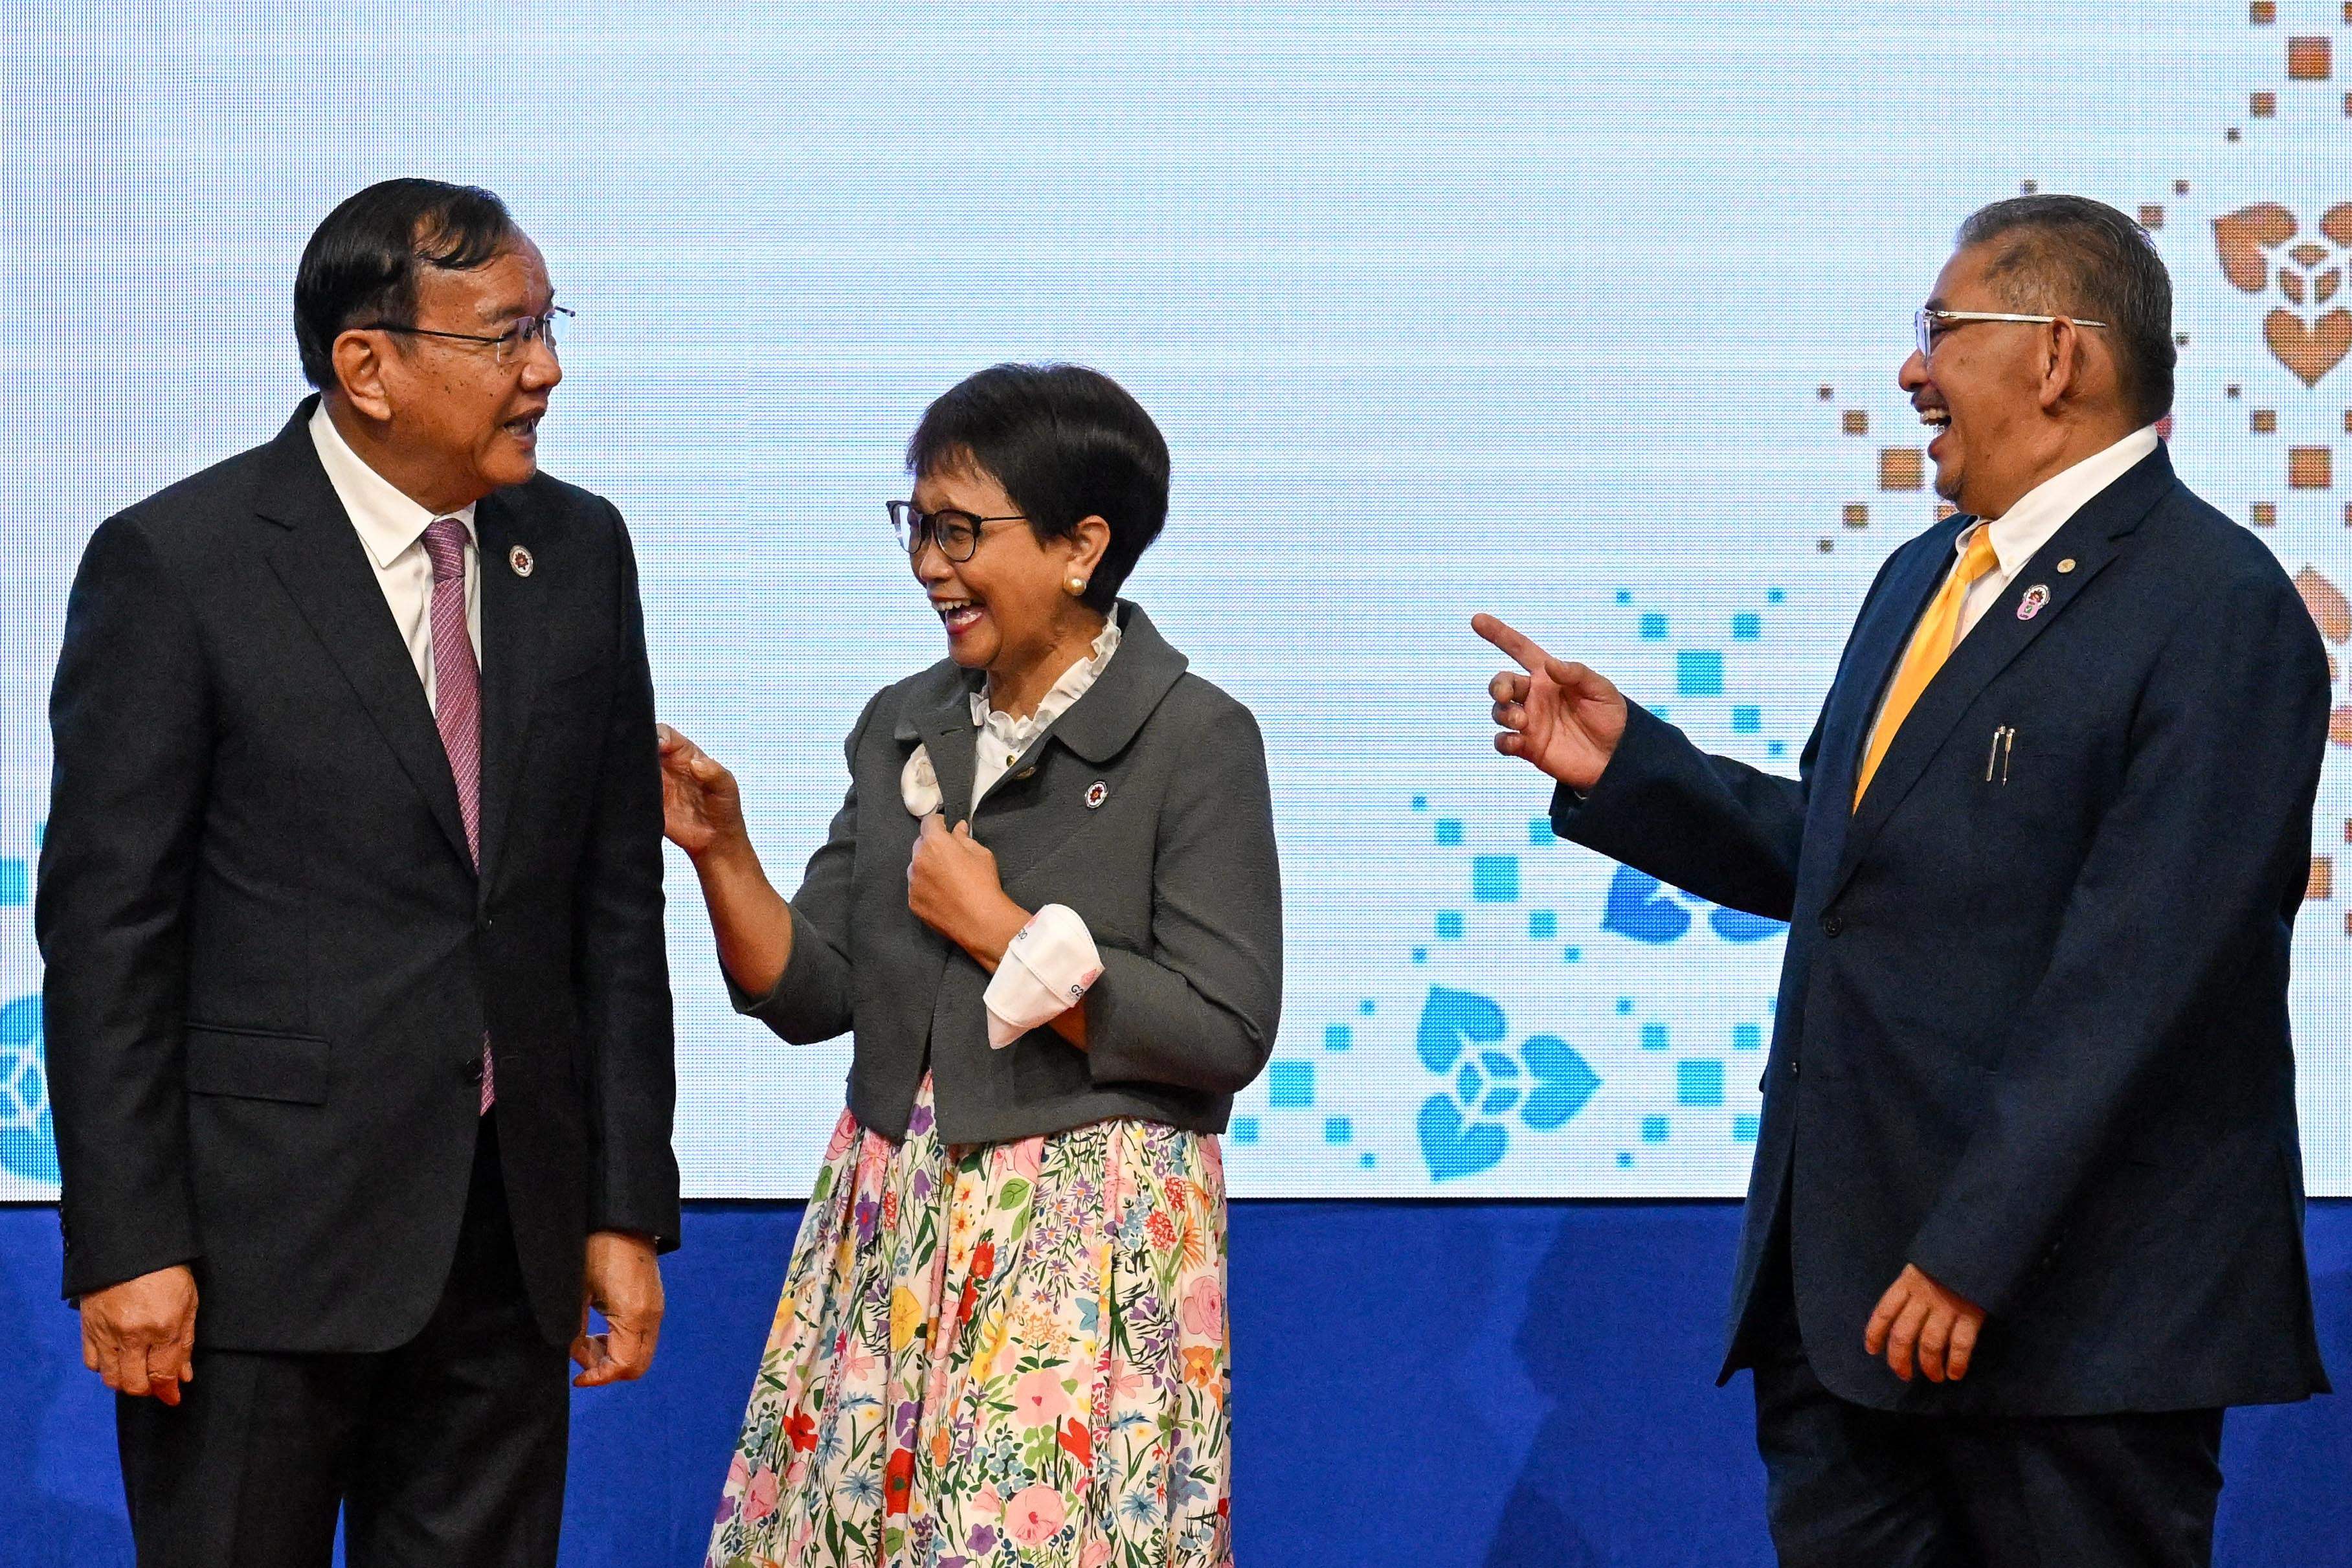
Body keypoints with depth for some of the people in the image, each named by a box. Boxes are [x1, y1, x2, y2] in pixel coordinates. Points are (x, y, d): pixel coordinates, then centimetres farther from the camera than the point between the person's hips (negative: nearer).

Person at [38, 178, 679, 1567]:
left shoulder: (578, 553, 8)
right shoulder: (174, 566, -7)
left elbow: (617, 903, 10)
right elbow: (107, 925, -8)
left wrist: (630, 1208, 7)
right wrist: (128, 1247, -12)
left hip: (509, 1242, 5)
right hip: (263, 1231, -5)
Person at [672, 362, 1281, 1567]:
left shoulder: (1195, 741, -8)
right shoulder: (904, 727, 10)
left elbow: (1225, 1036, -14)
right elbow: (811, 996, 10)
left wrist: (997, 928, -13)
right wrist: (721, 854, -6)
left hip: (1088, 1236, -5)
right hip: (890, 1228, 6)